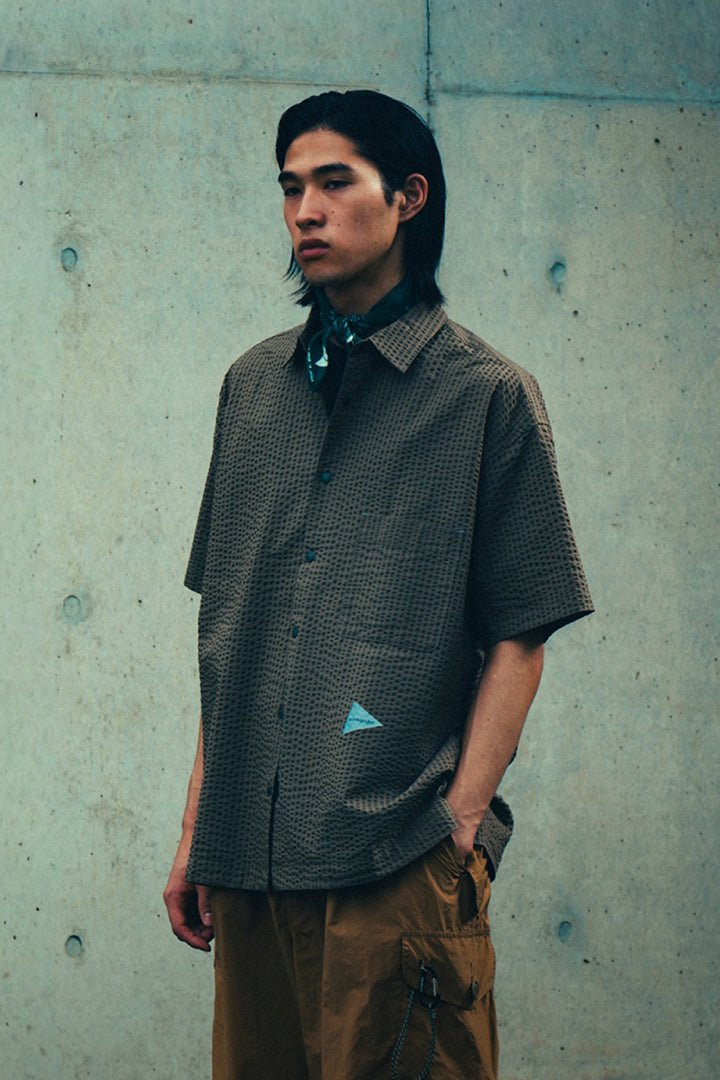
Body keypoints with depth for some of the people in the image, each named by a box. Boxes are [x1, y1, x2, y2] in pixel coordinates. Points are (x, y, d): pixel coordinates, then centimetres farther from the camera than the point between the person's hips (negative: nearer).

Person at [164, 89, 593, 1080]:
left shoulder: (486, 394, 1)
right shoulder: (253, 386, 14)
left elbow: (516, 640, -3)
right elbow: (226, 627, 15)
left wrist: (460, 834, -11)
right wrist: (197, 829, 10)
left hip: (401, 864, -4)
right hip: (250, 862, 5)